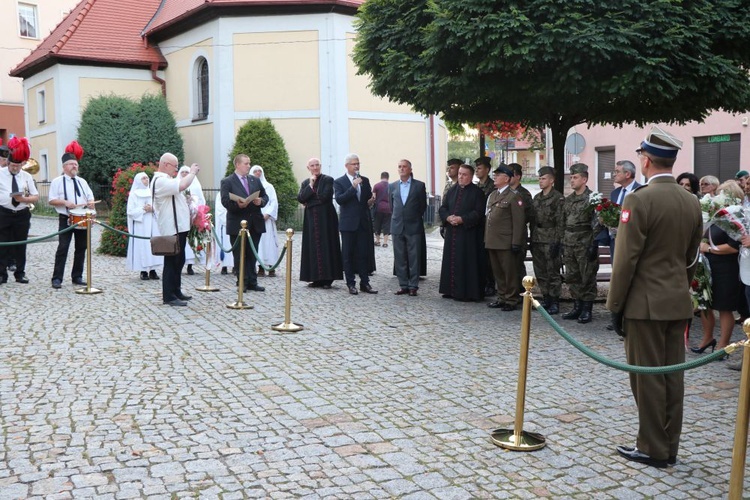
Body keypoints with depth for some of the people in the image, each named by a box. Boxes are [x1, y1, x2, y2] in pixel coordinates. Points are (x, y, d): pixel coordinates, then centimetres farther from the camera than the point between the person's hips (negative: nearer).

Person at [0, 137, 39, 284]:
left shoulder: (27, 176, 4)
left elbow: (36, 197, 4)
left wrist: (23, 199, -13)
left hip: (22, 215, 2)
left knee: (21, 245, 7)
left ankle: (20, 274, 17)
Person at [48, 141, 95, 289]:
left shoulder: (82, 181, 14)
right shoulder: (57, 181, -2)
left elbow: (90, 197, 17)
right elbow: (52, 200, -6)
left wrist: (91, 203, -6)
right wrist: (65, 202, -22)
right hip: (66, 219, -5)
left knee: (81, 248, 9)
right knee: (63, 248, -8)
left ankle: (77, 277, 18)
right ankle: (57, 279, -6)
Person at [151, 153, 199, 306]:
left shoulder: (166, 180, 19)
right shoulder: (160, 181, -16)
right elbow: (182, 185, -28)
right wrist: (192, 172, -14)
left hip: (178, 227, 11)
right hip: (172, 229, -11)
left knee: (178, 261, 16)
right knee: (172, 262, -7)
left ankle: (176, 292, 25)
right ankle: (169, 296, -2)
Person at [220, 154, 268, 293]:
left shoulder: (255, 180, 14)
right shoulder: (227, 182, -3)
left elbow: (265, 196, 16)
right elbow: (225, 201, -12)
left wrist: (261, 201, -7)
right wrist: (237, 204, -30)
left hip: (255, 224, 5)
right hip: (238, 225, -5)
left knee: (252, 255, 9)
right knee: (240, 256, 2)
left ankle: (252, 282, 14)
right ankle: (242, 283, 9)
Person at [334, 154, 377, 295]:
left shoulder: (365, 181, 12)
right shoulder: (339, 182, -1)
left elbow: (369, 198, 18)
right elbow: (339, 199, -15)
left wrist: (371, 201, -5)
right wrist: (353, 187, -22)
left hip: (363, 223, 3)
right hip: (348, 223, -3)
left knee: (364, 254, 4)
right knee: (348, 255, 2)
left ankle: (365, 283, 9)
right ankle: (351, 284, 9)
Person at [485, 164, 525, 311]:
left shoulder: (514, 197, -8)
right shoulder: (492, 195, 17)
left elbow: (518, 222, -12)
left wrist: (516, 243, -16)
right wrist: (486, 238, 14)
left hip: (506, 243, -8)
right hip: (492, 242, 8)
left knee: (510, 272, 0)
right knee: (497, 272, 13)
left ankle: (511, 300, 8)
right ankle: (502, 298, 22)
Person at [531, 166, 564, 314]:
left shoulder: (558, 198, -6)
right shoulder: (536, 198, 16)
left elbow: (560, 223, -11)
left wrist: (558, 243, -15)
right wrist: (532, 240, 13)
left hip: (550, 242, -7)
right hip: (537, 241, 7)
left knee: (553, 273, -3)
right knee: (540, 273, 10)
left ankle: (554, 303, 4)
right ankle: (546, 300, 19)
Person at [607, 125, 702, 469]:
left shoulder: (639, 200, -15)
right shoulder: (692, 202, 7)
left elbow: (625, 260, -15)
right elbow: (690, 258, 13)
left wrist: (615, 305, -8)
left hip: (646, 303, -7)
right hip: (678, 303, 7)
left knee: (647, 377, 2)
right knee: (672, 376, 12)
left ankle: (653, 449, 10)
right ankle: (670, 447, 21)